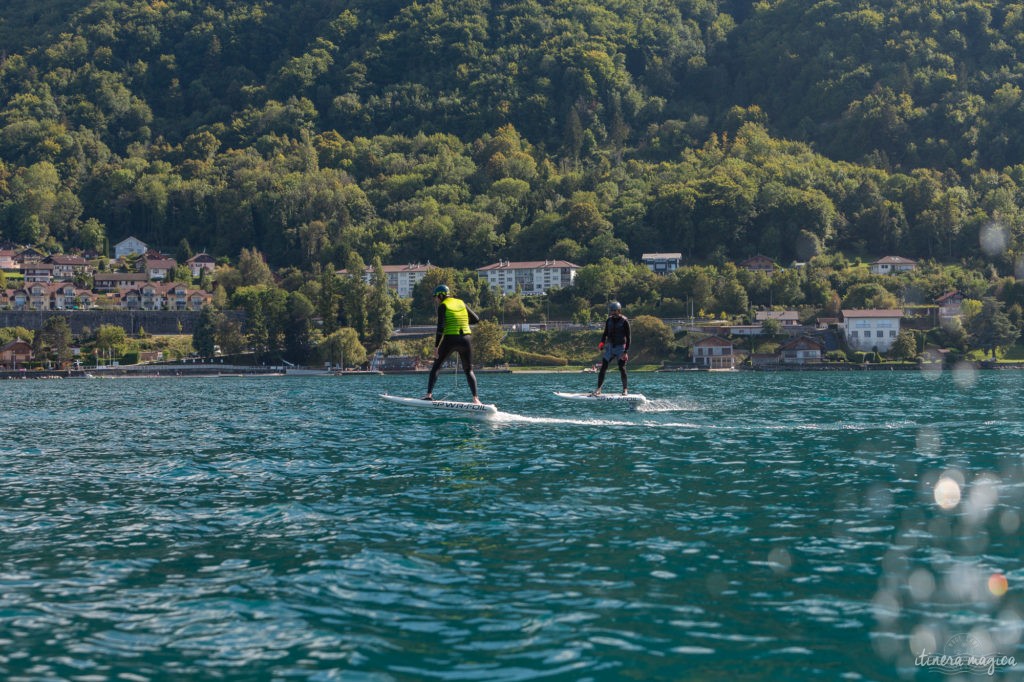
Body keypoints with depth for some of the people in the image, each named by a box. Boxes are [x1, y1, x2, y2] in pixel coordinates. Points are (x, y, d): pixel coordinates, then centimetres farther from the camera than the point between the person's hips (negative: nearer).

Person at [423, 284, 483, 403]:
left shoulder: (443, 306, -3)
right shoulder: (461, 303, 12)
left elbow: (440, 327, -11)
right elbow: (476, 319, 13)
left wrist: (436, 346, -10)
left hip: (450, 339, -4)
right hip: (466, 339, 4)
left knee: (436, 366, 10)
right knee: (469, 370, 12)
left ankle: (429, 394, 2)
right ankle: (475, 398, -2)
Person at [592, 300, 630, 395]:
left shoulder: (624, 321, -7)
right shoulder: (609, 321, 7)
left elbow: (628, 338, -8)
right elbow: (605, 333, 14)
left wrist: (626, 352, -14)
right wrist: (602, 343, -6)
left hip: (620, 347, -4)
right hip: (610, 347, 4)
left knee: (622, 369, -6)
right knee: (603, 368, -4)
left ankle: (625, 389, 6)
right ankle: (598, 389, -2)